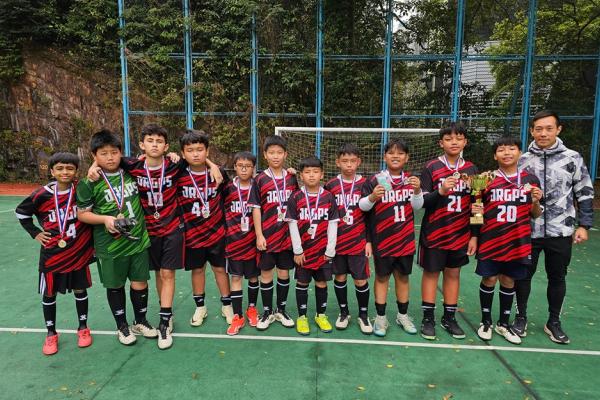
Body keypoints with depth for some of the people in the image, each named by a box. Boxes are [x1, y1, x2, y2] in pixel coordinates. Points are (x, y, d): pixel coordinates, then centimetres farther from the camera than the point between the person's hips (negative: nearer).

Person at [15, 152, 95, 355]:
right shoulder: (42, 195, -9)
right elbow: (21, 212, 7)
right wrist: (35, 233, 2)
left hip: (79, 252, 0)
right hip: (52, 254, 1)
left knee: (80, 290, 12)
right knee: (49, 294, 11)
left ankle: (83, 328, 30)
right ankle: (51, 334, 30)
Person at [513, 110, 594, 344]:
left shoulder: (572, 158, -1)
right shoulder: (523, 160, 1)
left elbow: (585, 194, 4)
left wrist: (584, 225, -1)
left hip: (561, 231, 0)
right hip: (528, 231, 0)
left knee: (557, 278, 11)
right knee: (523, 275, 9)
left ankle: (554, 322, 29)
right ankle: (521, 318, 27)